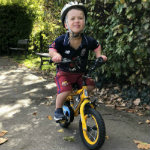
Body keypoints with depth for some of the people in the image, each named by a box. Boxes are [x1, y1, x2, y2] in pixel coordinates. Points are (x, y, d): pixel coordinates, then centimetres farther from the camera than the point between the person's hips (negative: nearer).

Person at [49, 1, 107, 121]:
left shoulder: (88, 41, -12)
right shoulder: (61, 40, -20)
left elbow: (96, 46, 8)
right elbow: (52, 48, -9)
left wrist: (99, 55, -7)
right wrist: (55, 55, -30)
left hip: (81, 73, 4)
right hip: (64, 72, -3)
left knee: (90, 86, -11)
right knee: (65, 91, -23)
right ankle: (58, 110, 4)